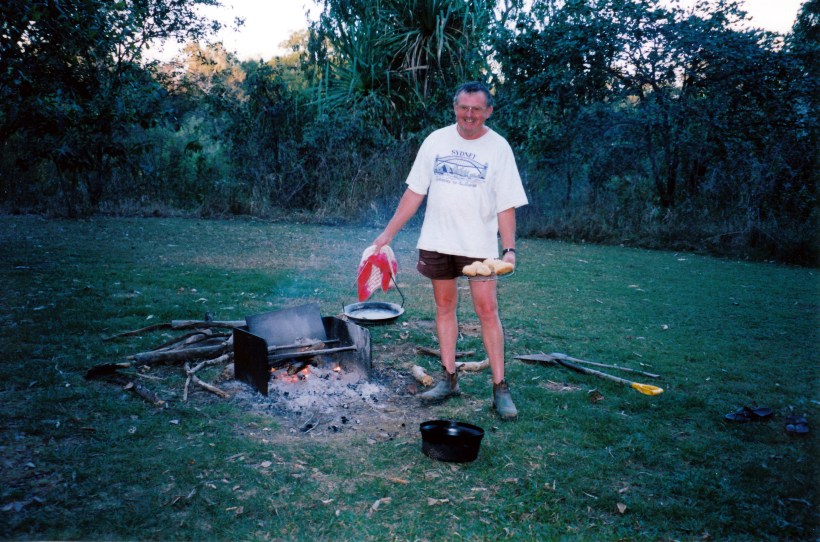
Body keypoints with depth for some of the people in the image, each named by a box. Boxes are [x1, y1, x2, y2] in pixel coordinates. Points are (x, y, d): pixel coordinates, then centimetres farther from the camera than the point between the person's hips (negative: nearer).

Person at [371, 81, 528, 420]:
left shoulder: (498, 148, -3)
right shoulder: (436, 141, 4)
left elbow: (506, 205, -5)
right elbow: (414, 192, 7)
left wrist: (509, 248, -16)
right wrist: (388, 233, 3)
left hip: (479, 244, -3)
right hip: (437, 241, 3)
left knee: (487, 310, -5)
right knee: (445, 307, 10)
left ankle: (500, 388, 3)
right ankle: (449, 379, 22)